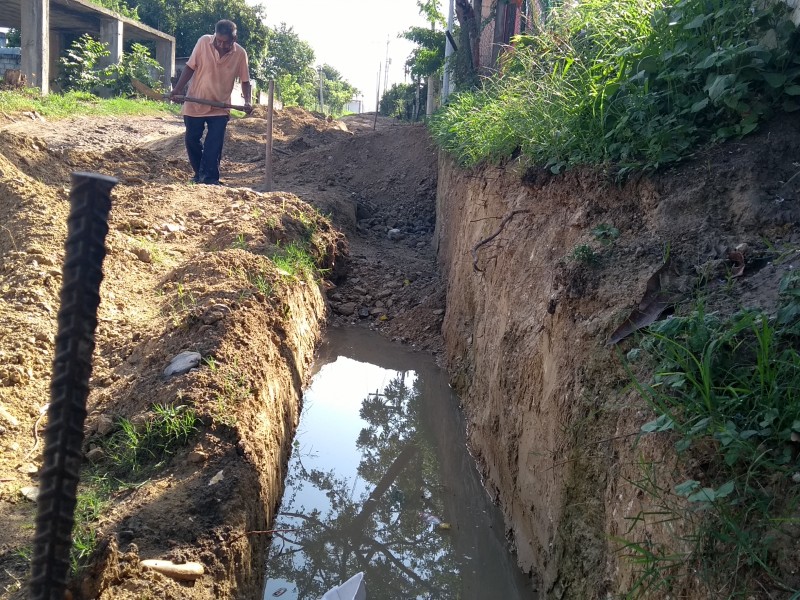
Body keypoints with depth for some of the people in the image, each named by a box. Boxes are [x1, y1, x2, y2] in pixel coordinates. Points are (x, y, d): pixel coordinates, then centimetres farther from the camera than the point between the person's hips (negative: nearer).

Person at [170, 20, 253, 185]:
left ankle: (210, 179, 2)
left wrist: (247, 101, -17)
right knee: (192, 140, 9)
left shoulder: (240, 54, -12)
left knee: (214, 147, -6)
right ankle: (200, 174, 28)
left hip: (220, 108, -1)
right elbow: (190, 67, -3)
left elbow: (245, 81, -1)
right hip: (195, 104, 1)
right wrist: (178, 90, -9)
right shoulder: (203, 42, -13)